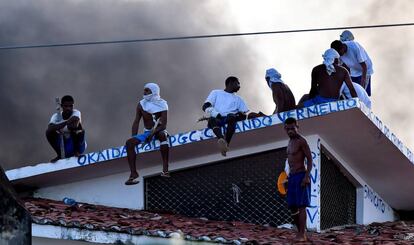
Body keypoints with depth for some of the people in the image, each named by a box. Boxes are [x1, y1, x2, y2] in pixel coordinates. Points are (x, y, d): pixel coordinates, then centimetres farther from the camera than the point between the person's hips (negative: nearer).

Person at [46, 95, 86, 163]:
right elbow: (50, 128, -30)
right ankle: (59, 155, -3)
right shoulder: (56, 116, -10)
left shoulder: (76, 113, -15)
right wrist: (65, 122, -44)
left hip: (76, 144, -3)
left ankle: (77, 151, -10)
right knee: (49, 132, -19)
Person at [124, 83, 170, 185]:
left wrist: (153, 133, -29)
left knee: (162, 135, -40)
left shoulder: (161, 105, -7)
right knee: (129, 143, -21)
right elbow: (136, 122, -1)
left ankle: (165, 170, -44)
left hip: (159, 131, -4)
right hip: (147, 133, 4)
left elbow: (163, 125, -16)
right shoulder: (141, 105, 3)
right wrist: (134, 138, -13)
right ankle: (133, 173, -22)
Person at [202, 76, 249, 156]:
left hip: (230, 119, 1)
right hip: (216, 119, -1)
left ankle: (226, 143, -52)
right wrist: (216, 114, -13)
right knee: (212, 119, -36)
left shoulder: (238, 99, 29)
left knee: (232, 117, -34)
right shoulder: (216, 93, 21)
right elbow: (205, 106, 5)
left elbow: (245, 114, 15)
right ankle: (221, 139, -64)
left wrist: (242, 115, -9)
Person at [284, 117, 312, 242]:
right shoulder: (290, 142, 17)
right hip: (292, 176, 9)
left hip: (301, 176, -9)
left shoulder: (301, 141, -9)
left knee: (301, 206, -11)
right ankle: (300, 232, 15)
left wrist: (307, 176, -22)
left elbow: (309, 159, -13)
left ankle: (302, 235, -13)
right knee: (292, 207, 8)